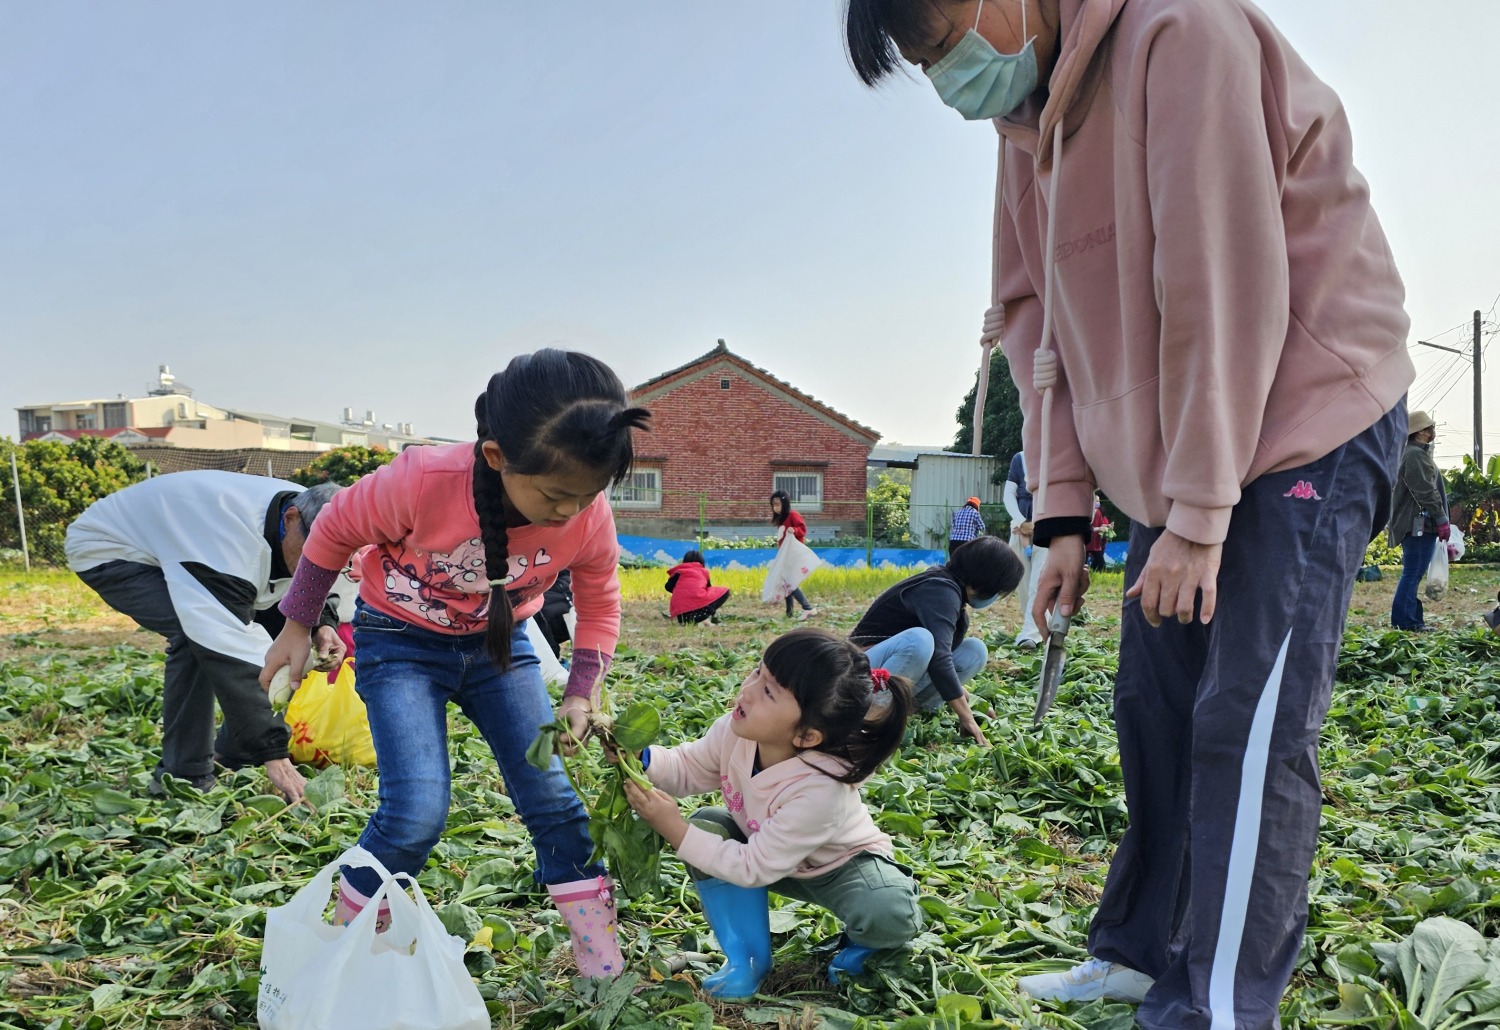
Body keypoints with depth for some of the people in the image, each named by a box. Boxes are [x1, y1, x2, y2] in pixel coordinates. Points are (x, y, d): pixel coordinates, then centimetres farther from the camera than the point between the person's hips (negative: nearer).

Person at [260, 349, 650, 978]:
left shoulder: (590, 517, -23)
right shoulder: (422, 482, -34)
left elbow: (599, 606, -2)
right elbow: (336, 530, -12)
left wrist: (580, 695, -11)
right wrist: (297, 629, -2)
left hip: (500, 643, 3)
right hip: (402, 643, -3)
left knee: (552, 796, -4)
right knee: (417, 814, -16)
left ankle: (604, 969, 12)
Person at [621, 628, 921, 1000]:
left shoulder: (821, 788, -42)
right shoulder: (734, 731, -26)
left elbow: (754, 867, -34)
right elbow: (686, 769, -7)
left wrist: (674, 830, -37)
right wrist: (640, 757, -29)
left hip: (840, 865, -6)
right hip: (764, 846, 6)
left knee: (891, 919, -34)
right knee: (706, 826, -20)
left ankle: (862, 941, 5)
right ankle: (746, 958, -6)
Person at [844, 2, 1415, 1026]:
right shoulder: (1030, 117, 9)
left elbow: (1223, 283, -22)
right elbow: (1041, 319, 8)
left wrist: (1198, 519, -21)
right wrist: (1065, 513, 3)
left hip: (1305, 429, -8)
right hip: (1176, 462, 8)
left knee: (1247, 730, -10)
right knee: (1154, 711, 10)